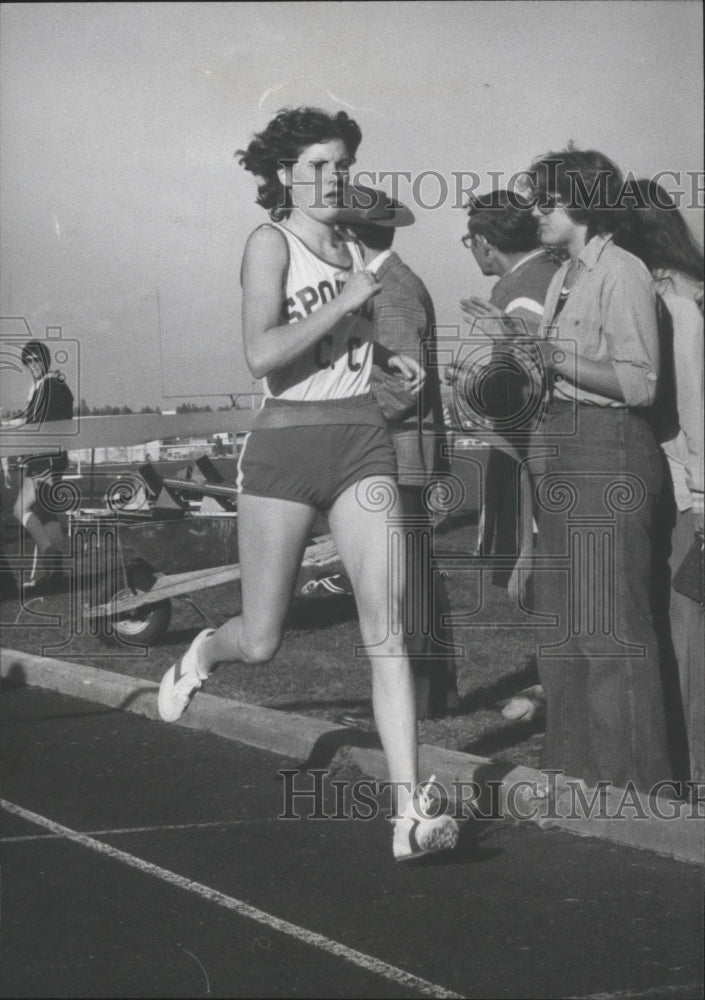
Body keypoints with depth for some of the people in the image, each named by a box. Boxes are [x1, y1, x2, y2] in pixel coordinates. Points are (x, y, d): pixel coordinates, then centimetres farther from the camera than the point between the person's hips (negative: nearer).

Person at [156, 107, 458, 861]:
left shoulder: (352, 251, 15)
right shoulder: (271, 242, -5)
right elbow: (261, 354, -19)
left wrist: (385, 356, 14)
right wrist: (347, 302, -16)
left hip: (362, 443, 5)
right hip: (286, 442, -5)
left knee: (386, 625, -10)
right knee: (260, 642, 3)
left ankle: (409, 814, -14)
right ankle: (204, 654, 42)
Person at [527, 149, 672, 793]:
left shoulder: (622, 275, -11)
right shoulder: (566, 278, 16)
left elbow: (639, 383, -18)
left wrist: (552, 355, -21)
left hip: (610, 449, -10)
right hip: (561, 449, 10)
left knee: (610, 619, -6)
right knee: (561, 613, 14)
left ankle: (633, 771, 3)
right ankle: (574, 758, 25)